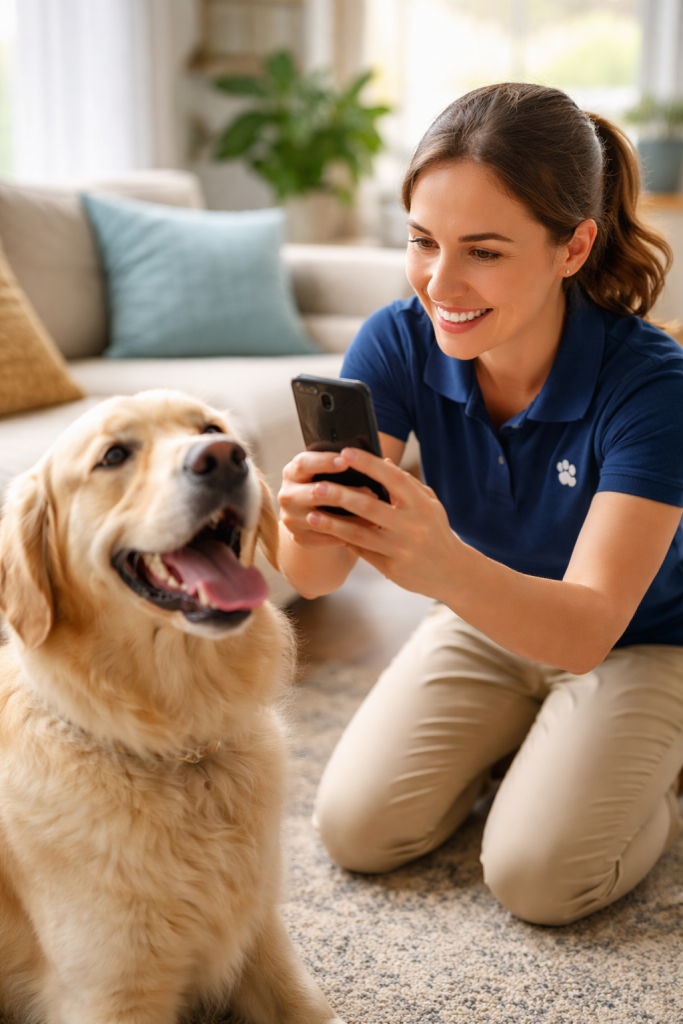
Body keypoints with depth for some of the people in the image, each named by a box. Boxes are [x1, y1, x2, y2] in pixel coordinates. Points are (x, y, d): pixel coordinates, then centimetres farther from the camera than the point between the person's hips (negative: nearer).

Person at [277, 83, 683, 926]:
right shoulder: (397, 343, -22)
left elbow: (589, 629, -37)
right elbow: (315, 578, -25)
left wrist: (448, 568, -57)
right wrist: (309, 528, -50)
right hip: (484, 618, 4)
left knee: (536, 877, -18)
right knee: (352, 830, -8)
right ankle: (507, 738, 19)